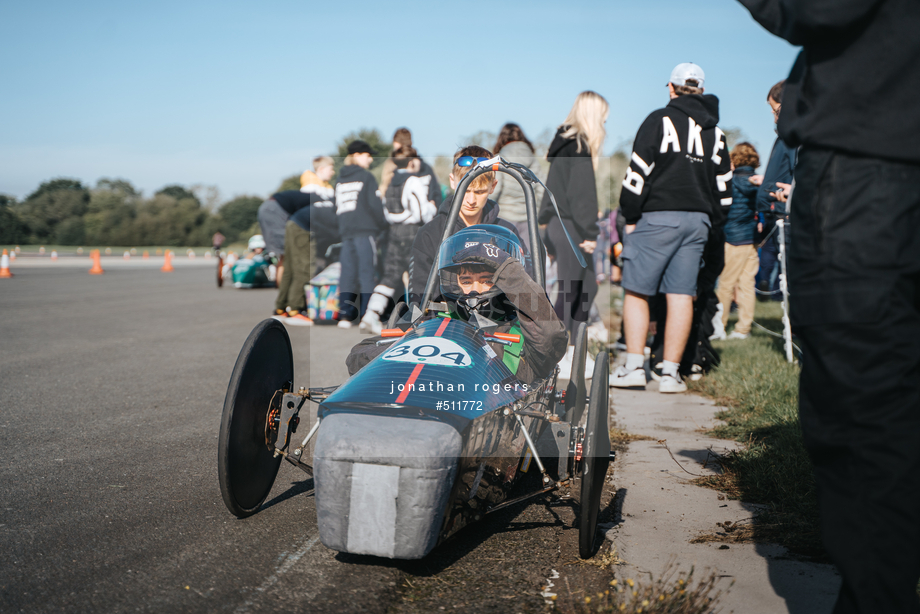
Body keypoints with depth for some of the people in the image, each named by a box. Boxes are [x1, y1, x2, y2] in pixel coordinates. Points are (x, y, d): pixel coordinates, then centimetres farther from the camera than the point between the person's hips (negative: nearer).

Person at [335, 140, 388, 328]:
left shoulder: (340, 180, 14)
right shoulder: (367, 177, -4)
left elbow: (336, 207, 16)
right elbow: (375, 205, -7)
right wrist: (383, 225, 5)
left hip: (345, 232, 6)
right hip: (365, 230, -5)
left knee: (347, 273, 6)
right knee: (366, 272, -3)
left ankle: (345, 314, 0)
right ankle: (367, 316, -4)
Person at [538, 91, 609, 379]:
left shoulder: (564, 142, 16)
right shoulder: (580, 146, -13)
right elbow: (580, 193, -18)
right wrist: (588, 232, -16)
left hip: (558, 224, 10)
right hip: (570, 227, -10)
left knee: (587, 286, 15)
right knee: (569, 290, -5)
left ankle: (572, 351, 21)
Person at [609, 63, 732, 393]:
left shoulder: (659, 120, -1)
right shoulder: (715, 131, 16)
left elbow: (638, 171, -7)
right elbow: (723, 185, 17)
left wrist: (630, 217, -1)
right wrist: (712, 225, 20)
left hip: (658, 217, -5)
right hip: (698, 221, 5)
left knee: (636, 291, 2)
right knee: (681, 295, 4)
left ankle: (634, 367, -2)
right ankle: (670, 372, 5)